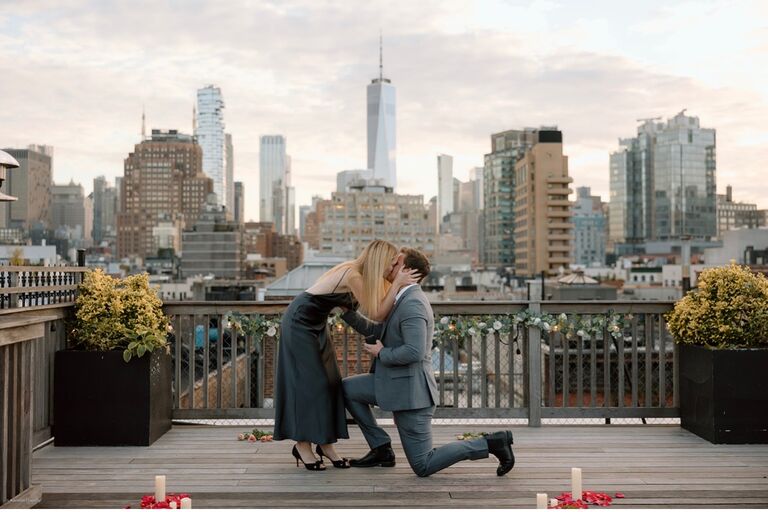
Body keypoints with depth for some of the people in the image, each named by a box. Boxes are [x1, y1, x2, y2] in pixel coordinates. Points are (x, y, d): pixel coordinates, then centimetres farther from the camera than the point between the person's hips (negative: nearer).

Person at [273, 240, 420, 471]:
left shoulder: (362, 274, -1)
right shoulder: (352, 275, -27)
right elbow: (377, 315, -25)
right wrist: (397, 284, -26)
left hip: (316, 324, 9)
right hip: (300, 322, -9)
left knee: (329, 381, 5)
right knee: (309, 382, -6)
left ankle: (325, 443, 11)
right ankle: (302, 445, 4)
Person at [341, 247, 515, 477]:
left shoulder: (412, 304, -21)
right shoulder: (403, 300, 11)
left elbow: (414, 352, -30)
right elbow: (375, 331, 19)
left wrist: (381, 353, -15)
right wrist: (347, 311, 12)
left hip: (410, 391, -9)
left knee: (423, 466, -2)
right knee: (347, 388, 12)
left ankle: (491, 443, 2)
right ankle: (381, 448, 13)